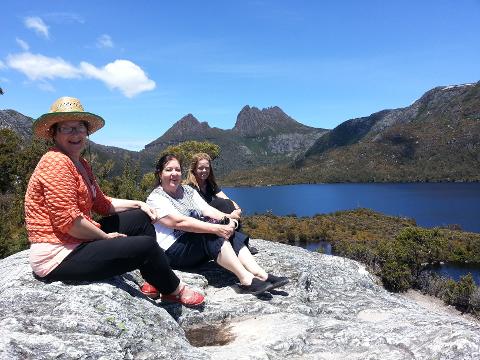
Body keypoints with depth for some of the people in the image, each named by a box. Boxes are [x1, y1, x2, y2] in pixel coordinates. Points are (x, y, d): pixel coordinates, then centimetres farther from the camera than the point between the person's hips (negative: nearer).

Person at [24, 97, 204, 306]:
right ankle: (174, 291, 12)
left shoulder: (80, 164, 13)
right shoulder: (56, 162, -18)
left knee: (140, 217, 12)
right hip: (58, 257, -10)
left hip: (79, 241, 11)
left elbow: (102, 203, 17)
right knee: (145, 246, -15)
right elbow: (67, 221, -24)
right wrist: (107, 237, -13)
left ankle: (154, 281, 9)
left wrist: (138, 204, 9)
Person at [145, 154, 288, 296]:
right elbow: (180, 222, -24)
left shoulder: (188, 190, 14)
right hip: (173, 250, -7)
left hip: (198, 245, 7)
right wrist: (216, 228, -31)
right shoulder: (156, 199, -9)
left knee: (230, 233, -17)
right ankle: (246, 280, -30)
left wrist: (227, 219, -18)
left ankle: (260, 274, -25)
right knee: (214, 233, -28)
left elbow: (207, 210, 3)